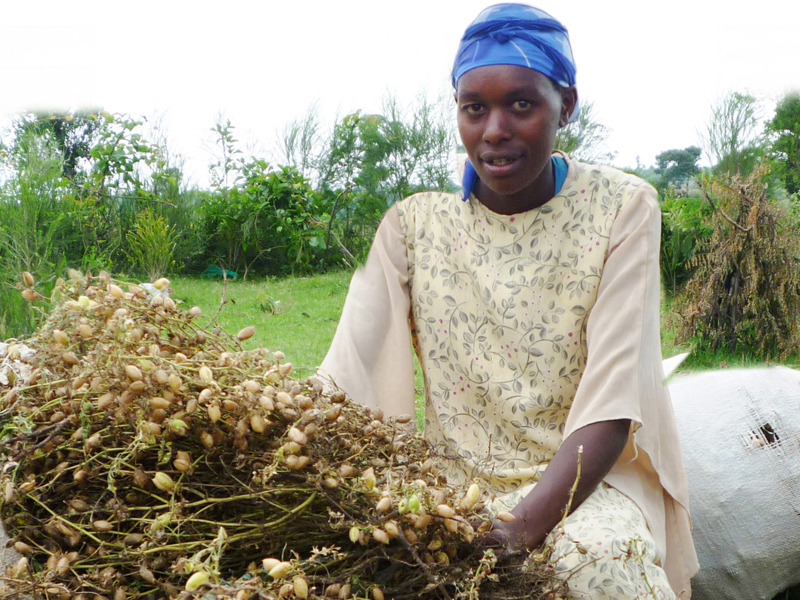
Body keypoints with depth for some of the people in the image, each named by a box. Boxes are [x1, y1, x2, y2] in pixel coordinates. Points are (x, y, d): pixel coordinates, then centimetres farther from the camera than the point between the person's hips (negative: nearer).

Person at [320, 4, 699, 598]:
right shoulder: (414, 225, 3)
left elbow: (612, 399, -14)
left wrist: (526, 521, -31)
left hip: (586, 472, -3)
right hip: (455, 476, 3)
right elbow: (346, 373, -7)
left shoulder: (621, 208, -4)